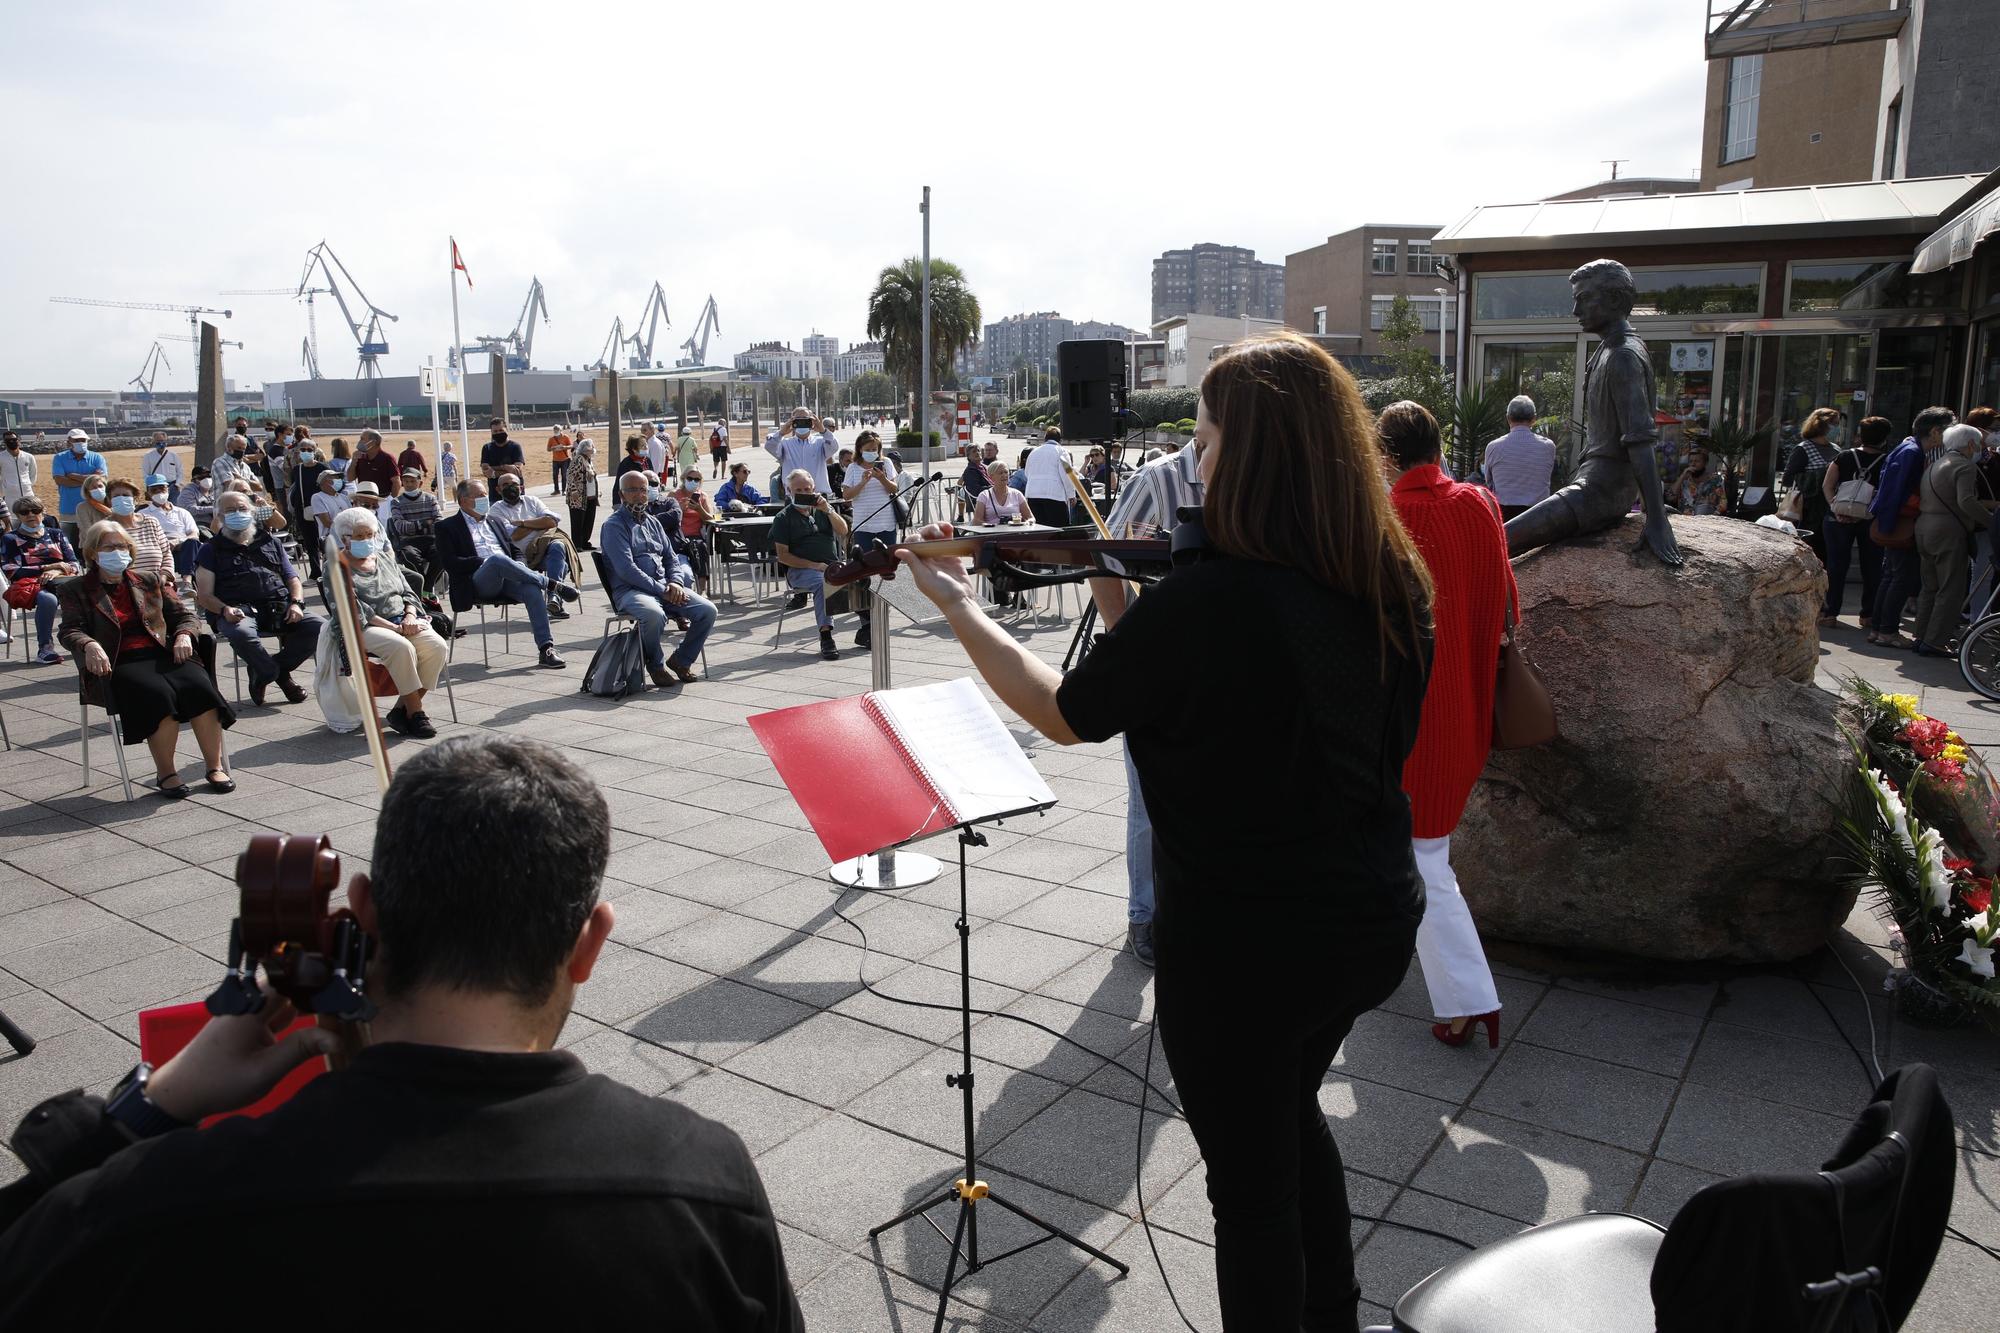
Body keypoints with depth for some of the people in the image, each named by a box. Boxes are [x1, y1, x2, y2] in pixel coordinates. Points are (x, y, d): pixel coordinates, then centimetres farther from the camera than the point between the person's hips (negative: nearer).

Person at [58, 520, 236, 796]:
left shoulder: (150, 581, 22)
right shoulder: (76, 591, 14)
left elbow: (184, 614, 19)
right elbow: (69, 630, 0)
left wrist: (184, 635, -5)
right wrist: (89, 645, -24)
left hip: (161, 653, 3)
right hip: (119, 664, -3)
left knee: (200, 687, -30)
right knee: (158, 693, -36)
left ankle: (215, 766, -22)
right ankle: (165, 774, -23)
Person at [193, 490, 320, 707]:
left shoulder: (270, 541, 26)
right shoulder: (211, 550, 16)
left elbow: (292, 579, 21)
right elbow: (204, 595, 5)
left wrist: (296, 603, -1)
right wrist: (225, 609, -17)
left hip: (279, 608, 4)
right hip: (238, 611, -3)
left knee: (320, 627, -22)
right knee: (241, 633, -40)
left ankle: (263, 671, -5)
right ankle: (275, 673, -10)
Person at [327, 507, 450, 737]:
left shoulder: (385, 559, 20)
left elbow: (407, 592, 18)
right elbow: (355, 610, -11)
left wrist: (410, 616, -5)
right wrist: (394, 628, -19)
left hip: (402, 620, 6)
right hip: (363, 628, -5)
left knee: (437, 647, -23)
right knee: (401, 647, -36)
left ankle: (402, 709, -15)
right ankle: (415, 712, -25)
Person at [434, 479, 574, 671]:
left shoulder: (494, 521, 29)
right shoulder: (447, 527, 11)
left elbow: (515, 551, 27)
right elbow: (449, 563, -3)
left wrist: (520, 569, 4)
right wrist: (484, 561, -13)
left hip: (507, 580, 4)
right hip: (478, 582, -4)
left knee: (533, 590, -30)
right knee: (497, 559, -38)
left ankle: (546, 649, -36)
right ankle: (552, 583, -27)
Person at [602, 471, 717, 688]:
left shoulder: (652, 522, 22)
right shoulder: (614, 525, -2)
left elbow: (671, 557, 20)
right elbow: (626, 569, -13)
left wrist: (675, 582, -3)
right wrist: (661, 591, -16)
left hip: (665, 587, 7)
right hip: (630, 590, -6)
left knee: (708, 610, -14)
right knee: (655, 615, -39)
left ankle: (681, 661, 5)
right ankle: (656, 665, -10)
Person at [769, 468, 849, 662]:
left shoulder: (822, 510, 22)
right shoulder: (783, 519, 10)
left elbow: (843, 531, 5)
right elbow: (783, 556, -1)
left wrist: (828, 510, -10)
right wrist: (814, 565, -11)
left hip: (833, 566, 4)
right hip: (799, 570, -3)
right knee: (822, 582, -38)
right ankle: (825, 637, -41)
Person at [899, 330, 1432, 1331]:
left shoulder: (1201, 602, -27)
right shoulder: (1393, 583, -4)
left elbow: (1062, 714, -12)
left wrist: (959, 609, 2)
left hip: (1242, 940, -8)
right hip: (1375, 919, 8)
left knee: (1251, 1184, 13)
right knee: (1291, 1116, 31)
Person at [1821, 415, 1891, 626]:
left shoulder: (1843, 457, -1)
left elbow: (1826, 486, -7)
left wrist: (1834, 507, -13)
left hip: (1839, 519, 0)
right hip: (1871, 520, 0)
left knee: (1836, 565, 4)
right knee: (1872, 567, 10)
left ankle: (1829, 612, 2)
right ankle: (1868, 614, 14)